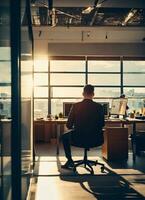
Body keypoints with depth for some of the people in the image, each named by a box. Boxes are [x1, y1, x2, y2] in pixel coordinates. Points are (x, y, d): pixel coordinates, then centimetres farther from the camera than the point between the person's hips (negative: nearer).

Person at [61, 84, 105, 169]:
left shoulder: (75, 106, -11)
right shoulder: (99, 107, -8)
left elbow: (68, 125, -4)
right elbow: (102, 125, 4)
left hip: (78, 139, -1)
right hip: (95, 140, 2)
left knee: (64, 136, 29)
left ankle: (70, 162, 29)